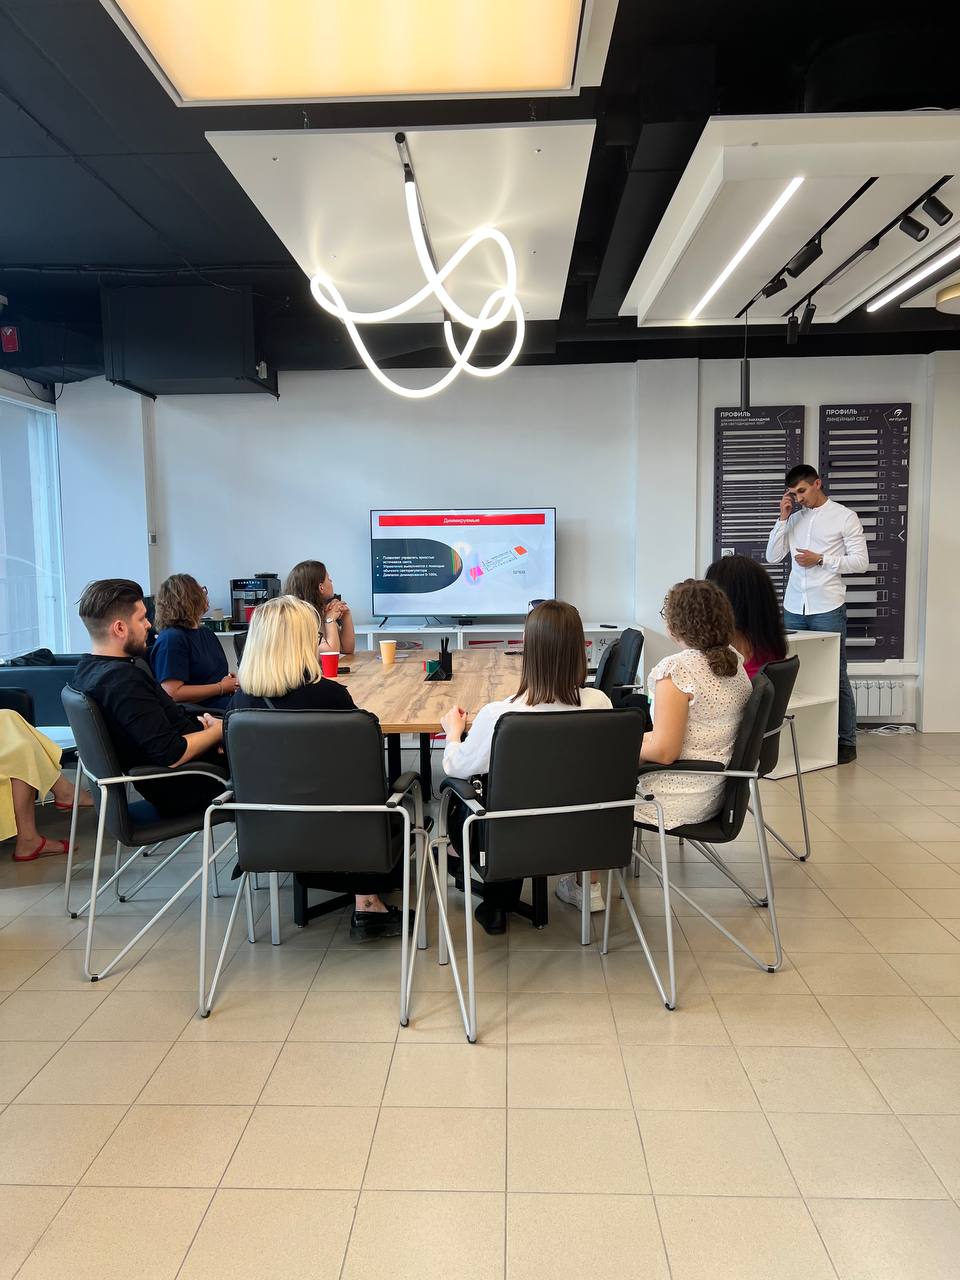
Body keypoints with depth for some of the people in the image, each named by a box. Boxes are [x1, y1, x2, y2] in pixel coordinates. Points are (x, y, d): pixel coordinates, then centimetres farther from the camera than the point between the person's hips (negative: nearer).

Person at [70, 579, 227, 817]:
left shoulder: (87, 667, 3)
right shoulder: (124, 681, -28)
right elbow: (172, 756, -28)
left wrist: (196, 723, -1)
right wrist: (219, 730, -12)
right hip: (181, 790, -10)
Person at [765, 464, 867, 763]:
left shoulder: (845, 516, 1)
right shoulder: (794, 518, 12)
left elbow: (861, 561, -3)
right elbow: (772, 557, 7)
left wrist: (821, 560, -13)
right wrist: (783, 518, 1)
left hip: (827, 609, -4)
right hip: (793, 608, 4)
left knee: (835, 676, 2)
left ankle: (846, 741, 10)